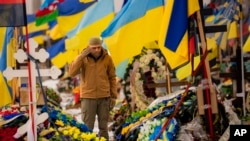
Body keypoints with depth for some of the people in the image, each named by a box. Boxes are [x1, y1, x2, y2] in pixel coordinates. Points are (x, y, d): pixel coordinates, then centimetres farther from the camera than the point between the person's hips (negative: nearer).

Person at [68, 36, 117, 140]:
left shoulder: (107, 58, 0)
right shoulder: (83, 58, -3)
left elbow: (112, 78, 6)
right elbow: (71, 73, -15)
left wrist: (114, 96, 3)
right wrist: (82, 56, -20)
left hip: (104, 97, 1)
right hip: (88, 97, -1)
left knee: (103, 127, 7)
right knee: (87, 127, 0)